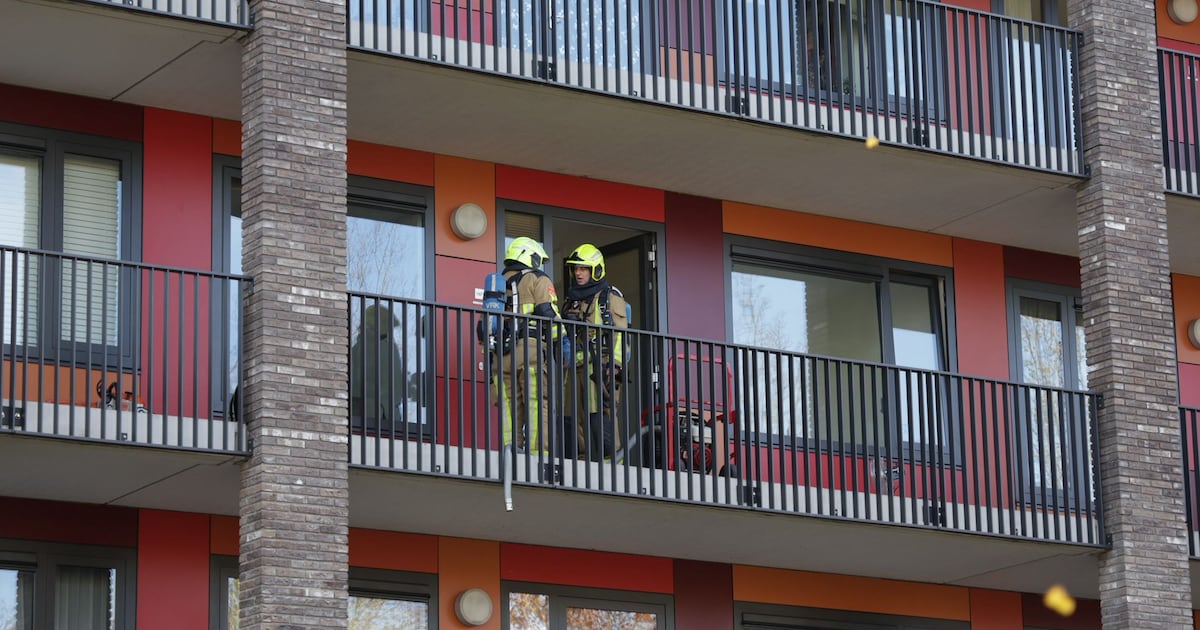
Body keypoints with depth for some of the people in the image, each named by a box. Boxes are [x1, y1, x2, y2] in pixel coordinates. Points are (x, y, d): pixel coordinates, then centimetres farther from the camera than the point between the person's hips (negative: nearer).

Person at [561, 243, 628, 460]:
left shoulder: (610, 297, 3)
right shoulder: (571, 301, 23)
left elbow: (620, 333, -5)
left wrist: (615, 364, -16)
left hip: (600, 366, -7)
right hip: (576, 367, 7)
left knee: (601, 417, -16)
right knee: (580, 422, 2)